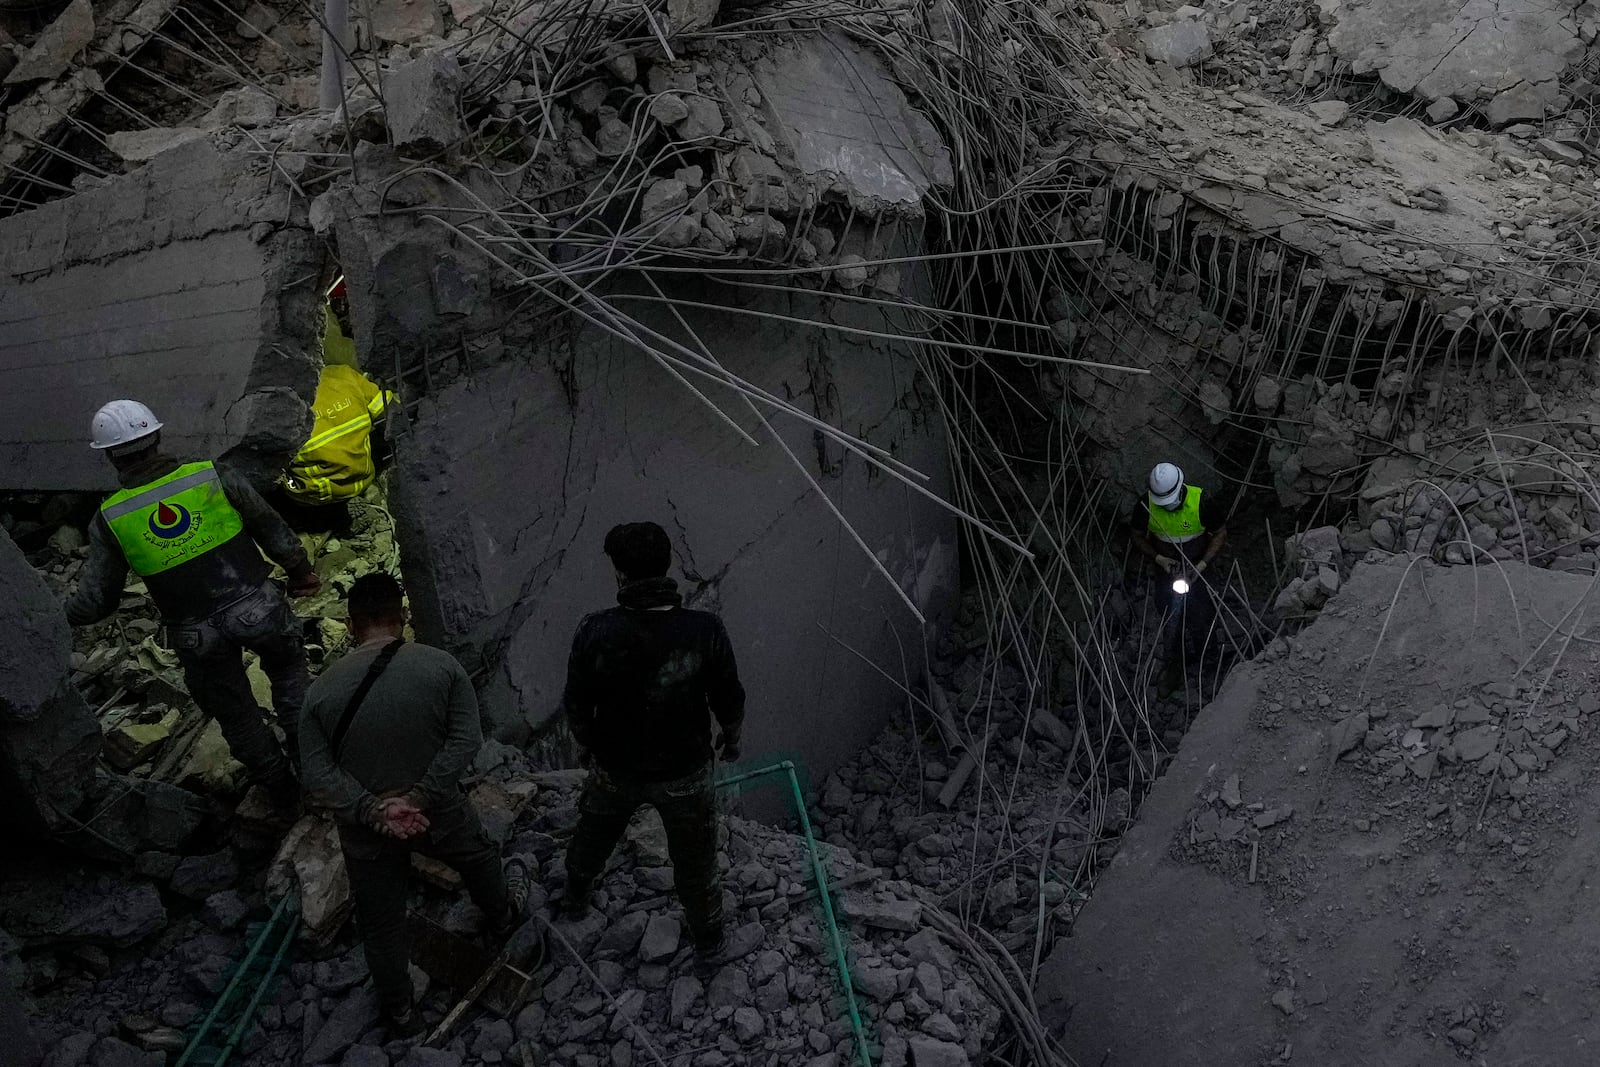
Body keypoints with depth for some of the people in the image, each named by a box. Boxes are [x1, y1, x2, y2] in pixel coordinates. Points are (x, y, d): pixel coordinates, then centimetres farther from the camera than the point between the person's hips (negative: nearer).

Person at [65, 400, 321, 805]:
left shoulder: (109, 520, -9)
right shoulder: (211, 476, -12)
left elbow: (95, 601, -4)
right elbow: (272, 529, -2)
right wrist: (301, 571, 14)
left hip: (197, 635, 1)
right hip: (258, 606, 0)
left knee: (235, 713, 21)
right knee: (288, 667, 30)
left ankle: (281, 786, 36)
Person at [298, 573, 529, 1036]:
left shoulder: (321, 690, -14)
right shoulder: (441, 665, -15)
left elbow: (318, 776, -18)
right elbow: (466, 739, -20)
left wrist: (374, 813, -21)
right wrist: (418, 797, -21)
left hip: (365, 828, 0)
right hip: (437, 812, 0)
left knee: (381, 924, 22)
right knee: (480, 858, 33)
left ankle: (399, 1011, 42)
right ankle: (503, 914, 61)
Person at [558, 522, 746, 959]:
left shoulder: (595, 633, -24)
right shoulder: (704, 630, -25)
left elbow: (576, 705, -11)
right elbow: (729, 700, -12)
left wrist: (585, 743, 11)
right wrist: (732, 738, 10)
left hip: (615, 768, 1)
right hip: (686, 773, -1)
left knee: (592, 835, 31)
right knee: (694, 858, 22)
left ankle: (575, 899, 57)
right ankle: (708, 936, 43)